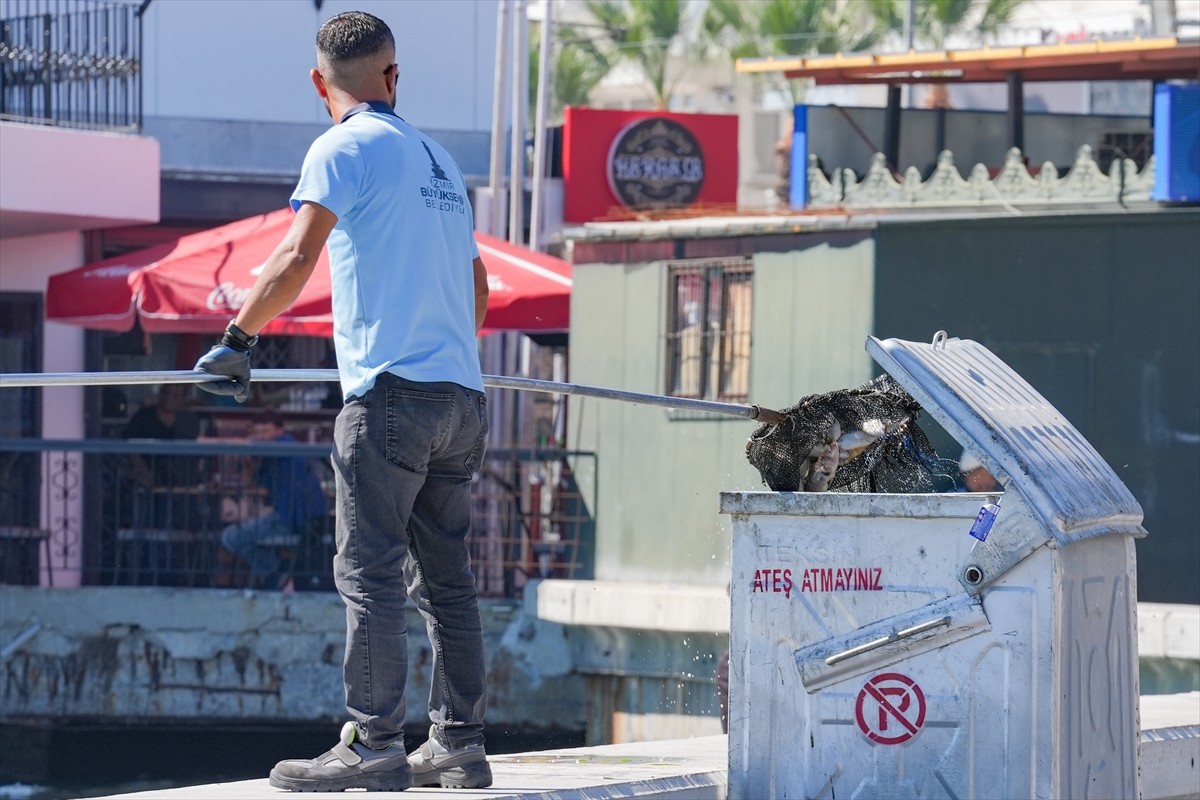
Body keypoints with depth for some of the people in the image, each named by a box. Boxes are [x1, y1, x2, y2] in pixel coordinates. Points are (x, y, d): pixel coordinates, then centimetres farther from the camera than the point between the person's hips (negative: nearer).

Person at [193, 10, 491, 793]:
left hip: (392, 391, -7)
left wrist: (238, 339, -8)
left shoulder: (346, 148, -3)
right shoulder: (439, 159, 20)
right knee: (446, 577, 10)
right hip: (463, 397, 7)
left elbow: (298, 257, -14)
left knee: (370, 574, -7)